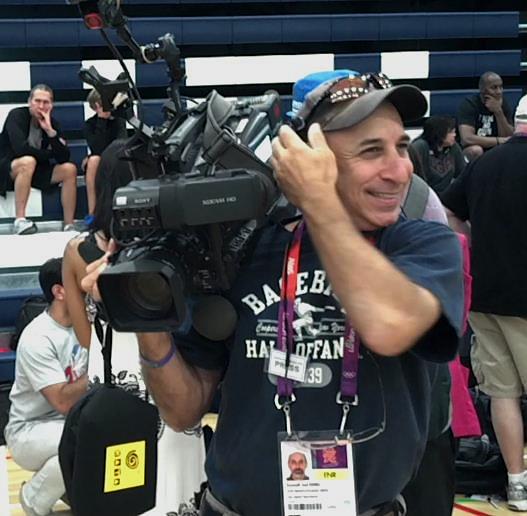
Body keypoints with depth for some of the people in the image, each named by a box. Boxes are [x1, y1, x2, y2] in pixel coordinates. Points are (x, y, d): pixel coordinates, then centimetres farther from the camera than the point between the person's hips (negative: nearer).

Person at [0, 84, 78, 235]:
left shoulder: (52, 123, 0)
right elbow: (20, 148, -29)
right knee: (28, 161, -36)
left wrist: (50, 131, -22)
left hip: (35, 171, 6)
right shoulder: (17, 115, -14)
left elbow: (64, 158, -10)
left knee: (70, 169, -13)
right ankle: (20, 221, -35)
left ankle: (69, 226, -16)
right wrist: (49, 154, -14)